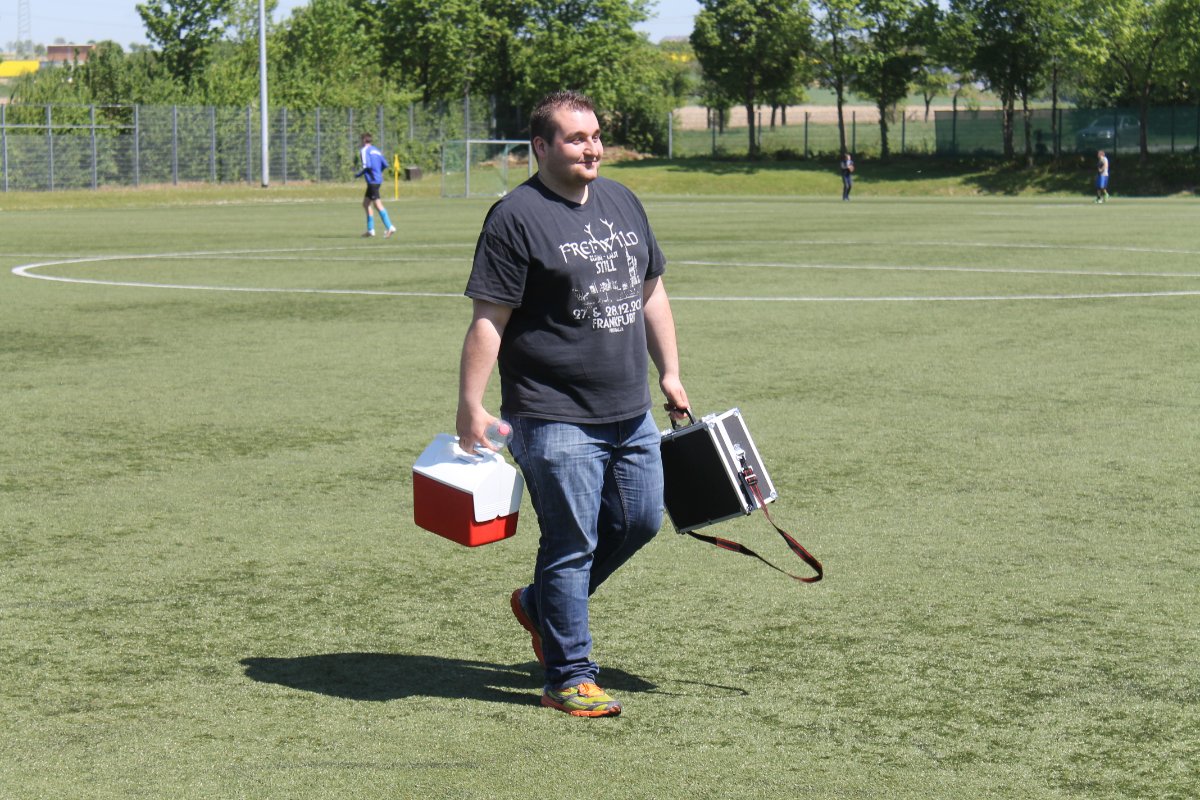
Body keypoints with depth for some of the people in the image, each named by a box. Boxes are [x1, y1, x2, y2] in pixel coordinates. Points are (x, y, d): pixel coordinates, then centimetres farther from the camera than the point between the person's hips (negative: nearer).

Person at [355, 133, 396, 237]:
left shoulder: (364, 150, -6)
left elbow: (367, 166, -18)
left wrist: (358, 174, -4)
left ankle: (389, 227, -20)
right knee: (366, 204, 16)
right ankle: (370, 230, 14)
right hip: (378, 179, 9)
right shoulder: (376, 150, 18)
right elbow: (385, 164, 13)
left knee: (377, 205, -12)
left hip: (372, 181, -9)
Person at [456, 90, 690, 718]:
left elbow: (651, 293, 22)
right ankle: (569, 677, 10)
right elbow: (487, 320, -14)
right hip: (556, 420, -8)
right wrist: (471, 407, -17)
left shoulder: (622, 202, 12)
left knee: (640, 521, 14)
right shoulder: (516, 217, -11)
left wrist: (669, 372, 20)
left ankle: (540, 605, 34)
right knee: (571, 544, -2)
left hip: (631, 413, 8)